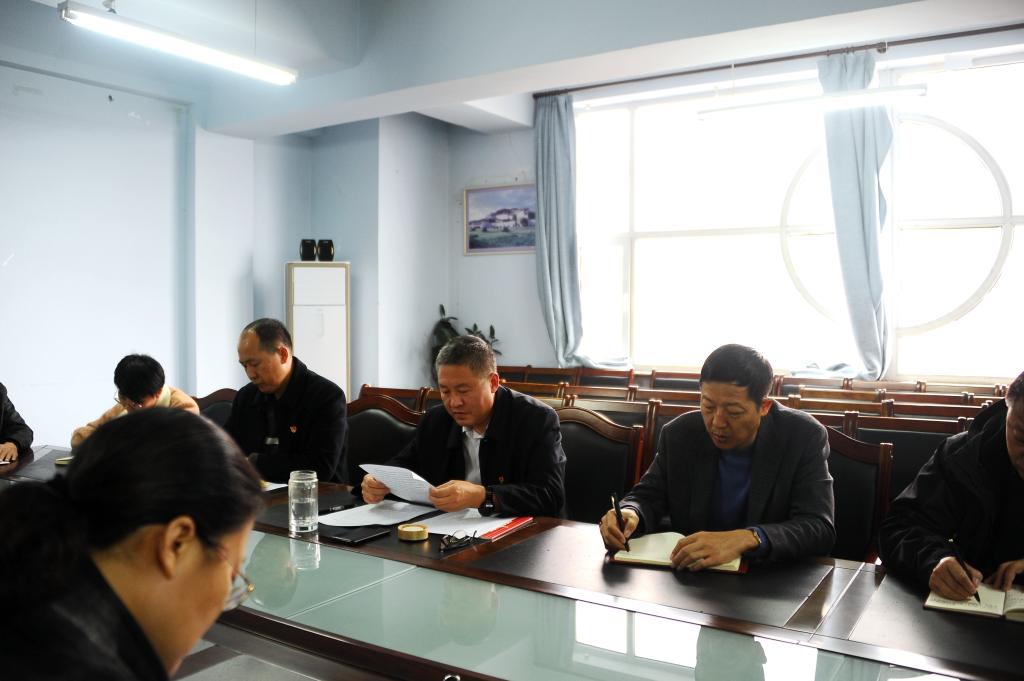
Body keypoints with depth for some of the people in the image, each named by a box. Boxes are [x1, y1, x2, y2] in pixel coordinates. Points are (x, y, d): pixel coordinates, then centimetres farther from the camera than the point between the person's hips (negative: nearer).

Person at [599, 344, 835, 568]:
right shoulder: (679, 434, -4)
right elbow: (648, 497, 6)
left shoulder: (805, 438, -11)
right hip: (691, 576, 2)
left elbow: (820, 529, -17)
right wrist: (629, 513, -19)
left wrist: (748, 539, -35)